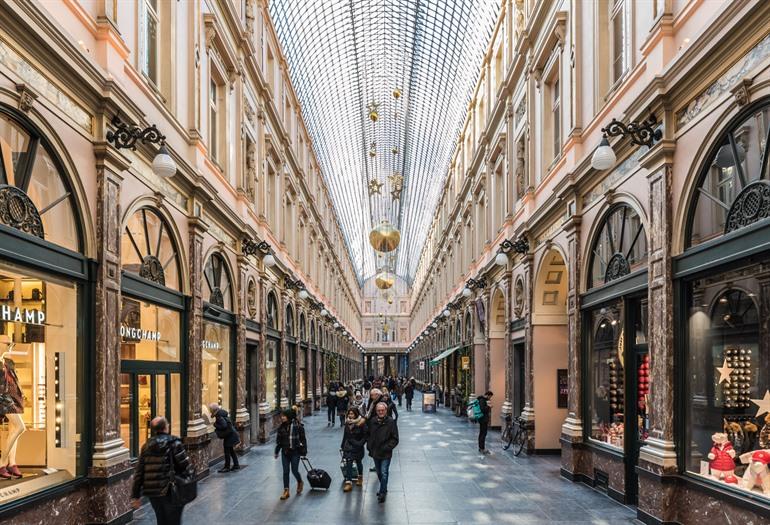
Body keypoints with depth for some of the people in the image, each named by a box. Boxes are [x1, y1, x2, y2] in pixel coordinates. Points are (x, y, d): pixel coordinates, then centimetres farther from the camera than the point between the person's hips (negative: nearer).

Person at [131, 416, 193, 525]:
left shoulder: (146, 446, 7)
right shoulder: (174, 443, -8)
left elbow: (139, 472, 7)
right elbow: (186, 466, -11)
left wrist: (136, 496, 12)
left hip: (152, 492, 5)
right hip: (172, 492, -5)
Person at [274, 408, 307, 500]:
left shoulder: (297, 426, -11)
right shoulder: (282, 427, 1)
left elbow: (303, 439, -6)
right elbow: (278, 440, 10)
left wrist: (304, 452, -6)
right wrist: (277, 452, 13)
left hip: (295, 452, -4)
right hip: (285, 452, 4)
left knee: (294, 471, 2)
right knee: (285, 471, 5)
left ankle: (300, 483, 32)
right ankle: (286, 491, 13)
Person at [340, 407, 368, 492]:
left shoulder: (361, 423, -15)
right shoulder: (347, 423, 1)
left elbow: (366, 435, -13)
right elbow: (345, 435, 10)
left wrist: (360, 443, -20)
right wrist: (342, 445, 11)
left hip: (357, 447, -3)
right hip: (348, 446, 3)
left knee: (358, 462, 16)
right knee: (348, 463, -8)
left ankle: (360, 477, 42)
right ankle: (348, 482, -10)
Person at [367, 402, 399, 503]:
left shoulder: (391, 422, -10)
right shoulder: (372, 422, 2)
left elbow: (395, 439, -8)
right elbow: (369, 435, 13)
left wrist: (387, 447, -16)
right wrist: (369, 447, 2)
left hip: (386, 454, -5)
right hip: (375, 452, 5)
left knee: (384, 473, -8)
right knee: (378, 472, 17)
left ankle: (382, 492, 3)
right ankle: (383, 489, 35)